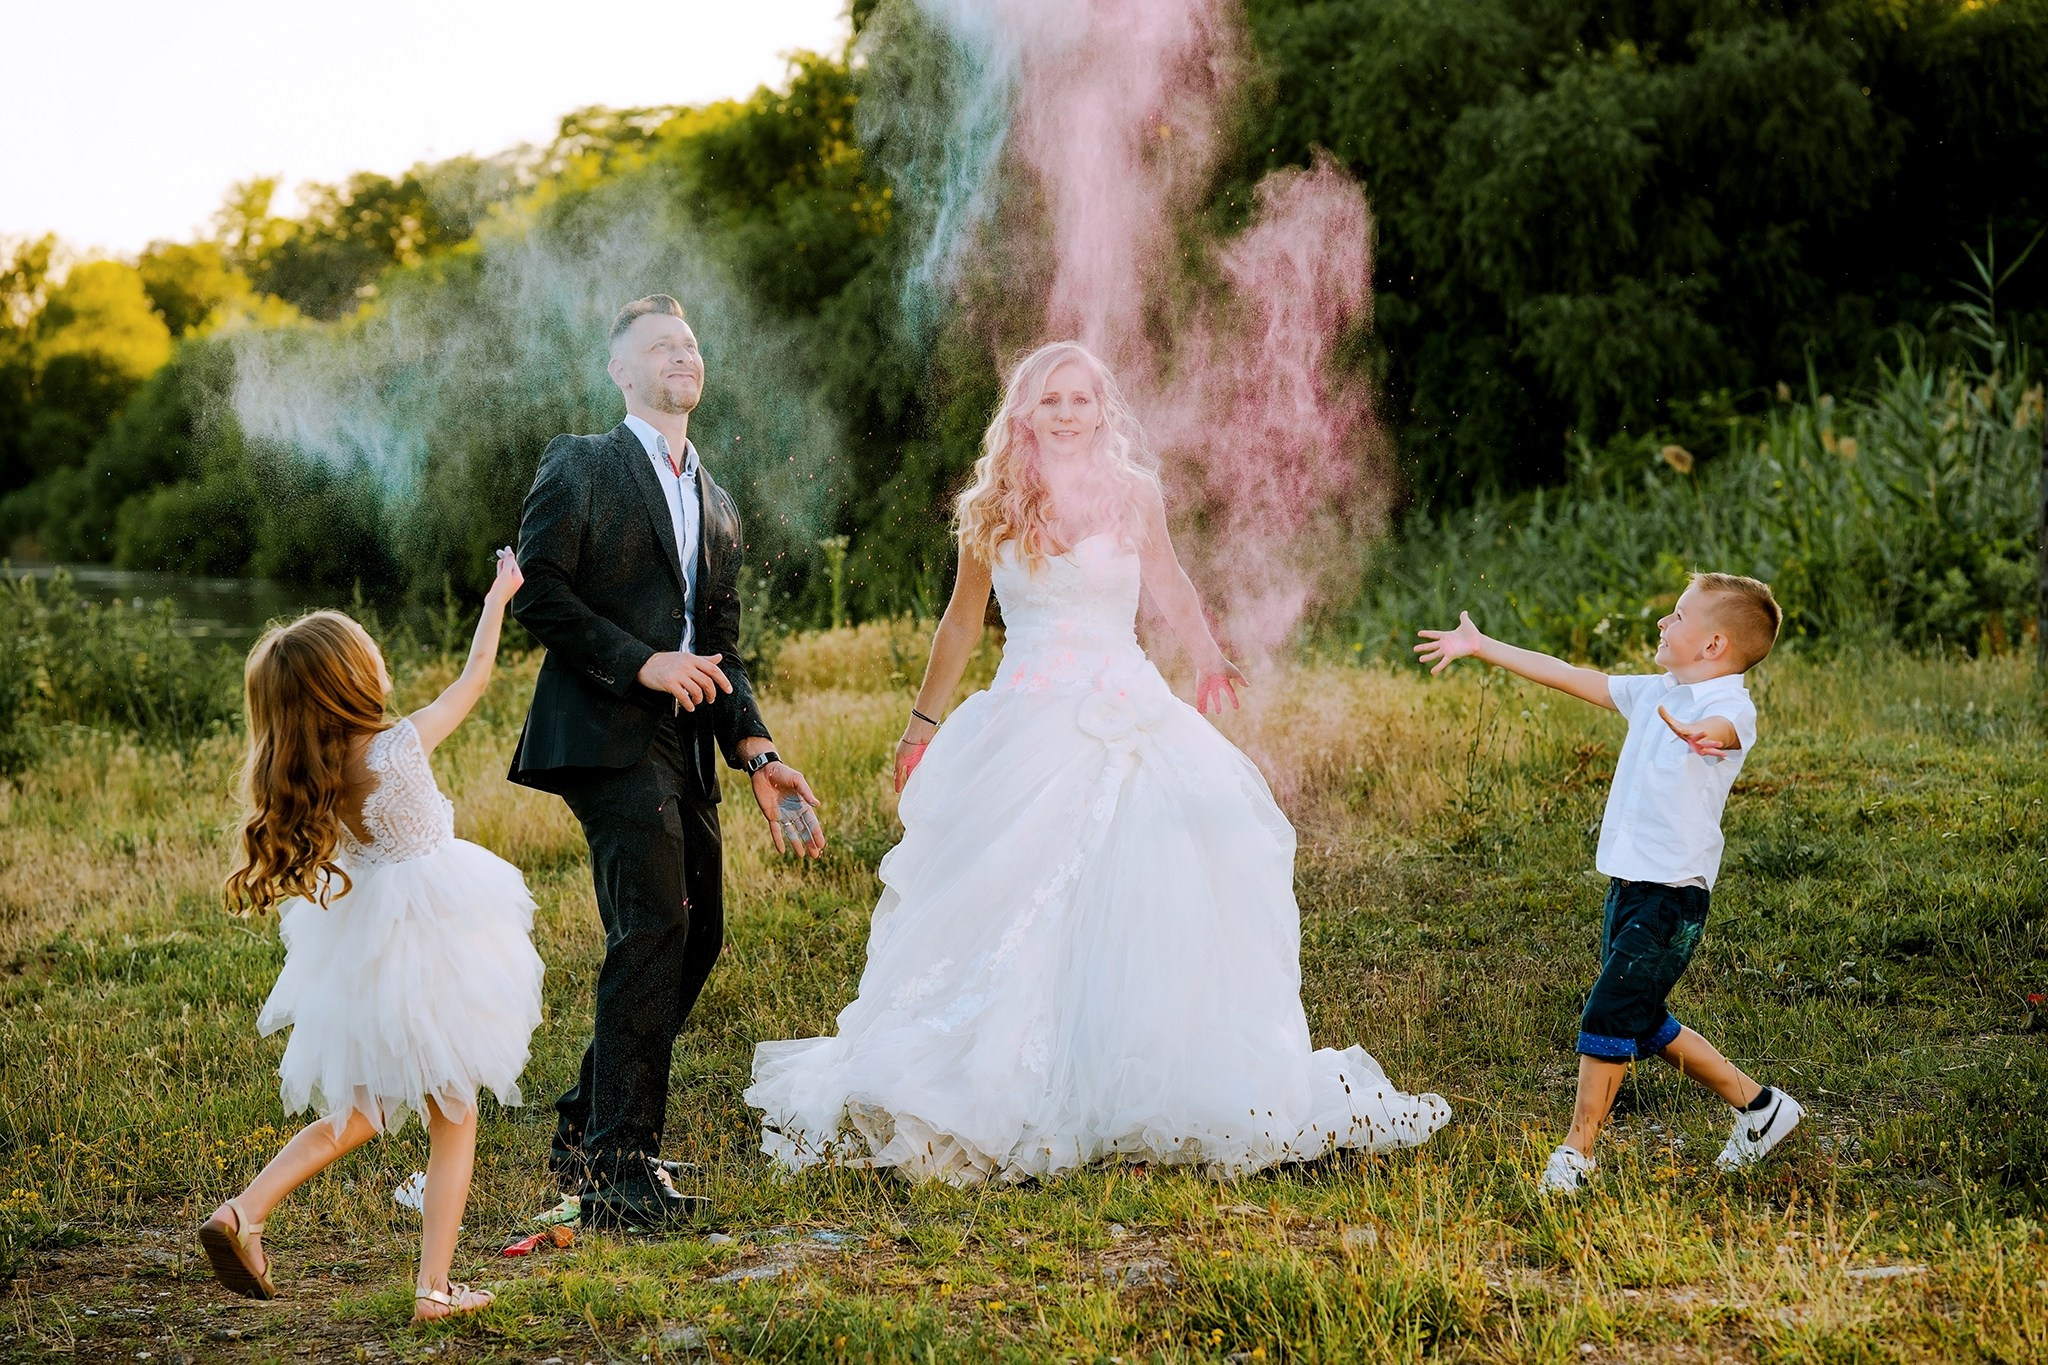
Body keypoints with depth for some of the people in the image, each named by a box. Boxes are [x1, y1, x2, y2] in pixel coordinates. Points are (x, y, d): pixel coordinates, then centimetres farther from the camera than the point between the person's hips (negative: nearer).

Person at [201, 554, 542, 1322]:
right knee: (454, 1120, 8)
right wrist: (498, 597, 8)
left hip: (359, 947, 5)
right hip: (434, 942, -5)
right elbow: (474, 677, -4)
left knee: (362, 1112, 22)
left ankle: (244, 1210, 5)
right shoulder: (400, 746, -18)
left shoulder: (301, 777, -7)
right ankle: (434, 1287, 6)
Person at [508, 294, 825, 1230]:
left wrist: (757, 756, 10)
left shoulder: (717, 507, 24)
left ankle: (586, 1126, 20)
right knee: (655, 927, -18)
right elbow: (538, 593, -7)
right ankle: (619, 1164, -15)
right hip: (606, 732, -8)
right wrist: (642, 662, -14)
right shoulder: (580, 467, 3)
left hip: (683, 746, 8)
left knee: (696, 936, 6)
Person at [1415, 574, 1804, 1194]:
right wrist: (1480, 647, 21)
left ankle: (1577, 1150, 2)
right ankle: (1758, 1105, 31)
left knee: (1609, 1015, -11)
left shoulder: (1732, 705, -13)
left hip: (1673, 896, -9)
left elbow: (1725, 726, -38)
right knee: (1643, 1023, 16)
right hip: (1629, 885, 9)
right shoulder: (1654, 693, 12)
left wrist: (1704, 736, -62)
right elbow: (1568, 677, 18)